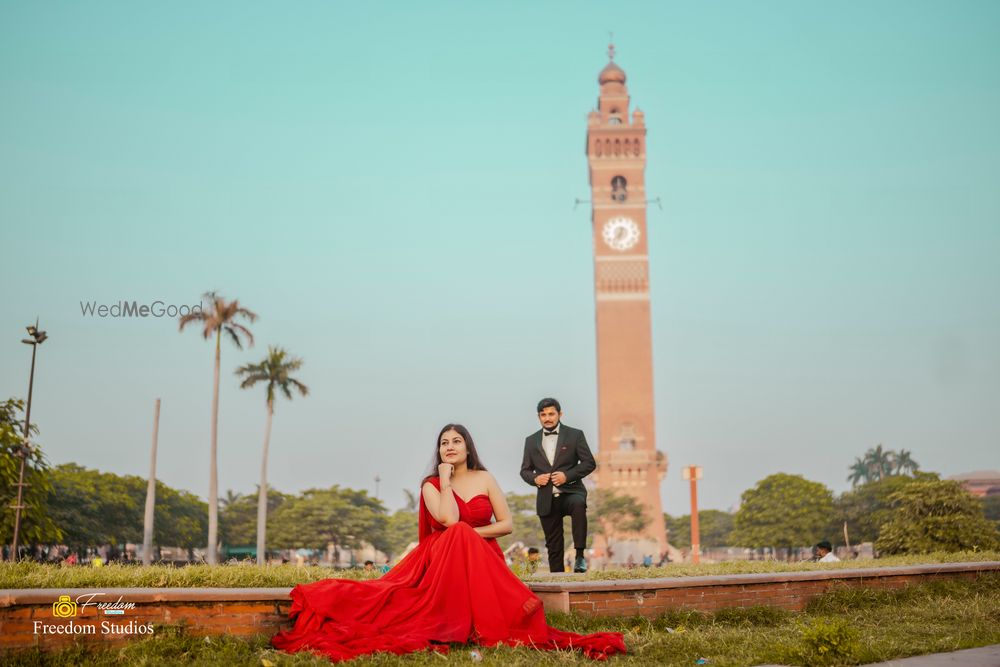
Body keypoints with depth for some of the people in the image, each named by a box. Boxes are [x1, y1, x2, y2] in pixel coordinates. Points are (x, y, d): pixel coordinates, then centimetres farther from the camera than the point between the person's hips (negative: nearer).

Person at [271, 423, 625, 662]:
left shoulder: (484, 478, 8)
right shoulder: (431, 484, 4)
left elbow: (507, 523, 3)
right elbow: (449, 520, -17)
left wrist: (471, 533, -9)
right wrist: (445, 479, -9)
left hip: (483, 557, 1)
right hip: (444, 557, 0)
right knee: (457, 535, -34)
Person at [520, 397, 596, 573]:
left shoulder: (575, 435, 3)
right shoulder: (531, 441, 12)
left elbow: (589, 463, -1)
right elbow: (524, 470, 14)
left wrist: (567, 475, -16)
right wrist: (535, 478, -9)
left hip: (571, 491, -3)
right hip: (546, 499, 3)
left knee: (578, 504, -37)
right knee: (553, 545, 5)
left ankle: (580, 555, -31)